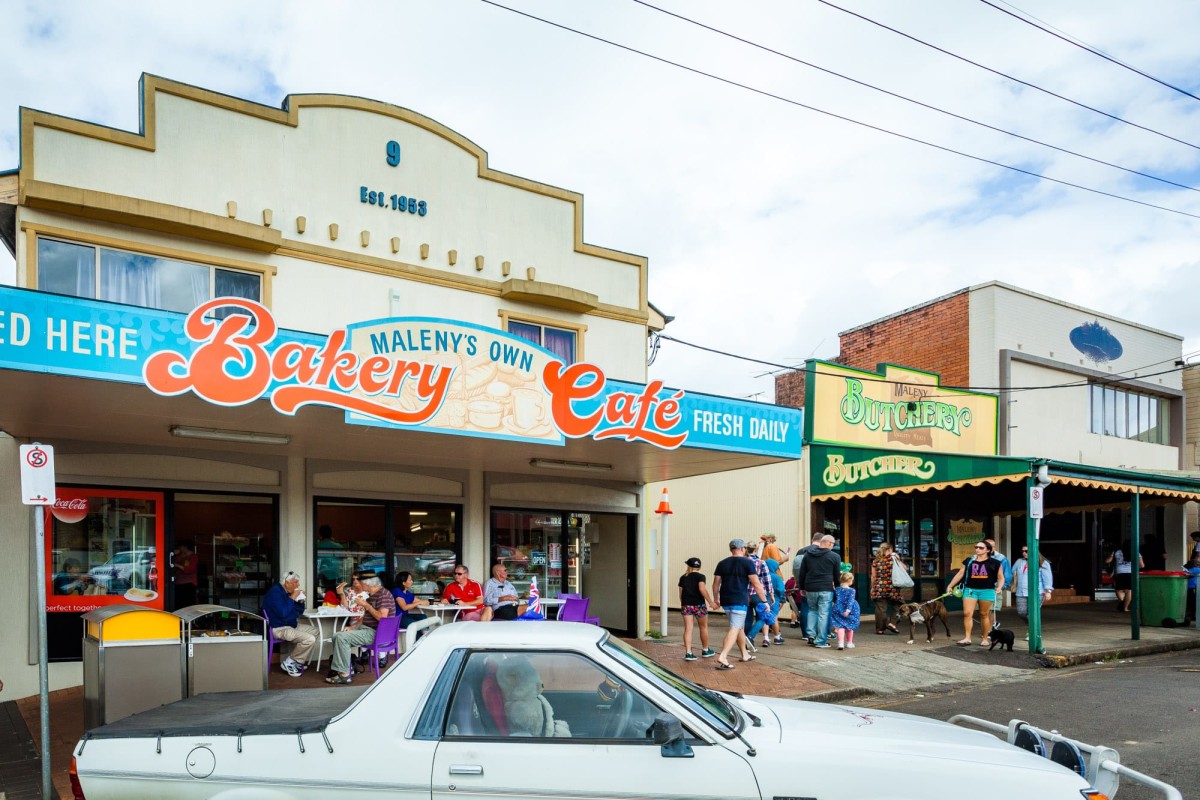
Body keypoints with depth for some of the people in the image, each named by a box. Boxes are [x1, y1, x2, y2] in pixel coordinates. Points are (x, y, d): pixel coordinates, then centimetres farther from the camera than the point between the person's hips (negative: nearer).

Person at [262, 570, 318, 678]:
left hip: (291, 625, 10)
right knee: (309, 639, -22)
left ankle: (298, 661, 10)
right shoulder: (275, 592, -17)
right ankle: (288, 663, -6)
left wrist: (301, 601, 0)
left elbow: (299, 612, 18)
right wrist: (292, 598, -20)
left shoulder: (287, 593, 12)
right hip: (279, 629, -10)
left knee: (314, 632, 14)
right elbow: (282, 613, -29)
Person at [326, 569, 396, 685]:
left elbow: (382, 617, -26)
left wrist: (367, 605, -17)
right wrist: (352, 626, 7)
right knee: (336, 636, 4)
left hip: (376, 633, -10)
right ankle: (339, 669, 4)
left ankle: (344, 674, -16)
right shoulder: (371, 595, 15)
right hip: (365, 627, 10)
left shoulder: (384, 595, -16)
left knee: (342, 637, -20)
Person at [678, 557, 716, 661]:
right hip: (698, 604, -3)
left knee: (688, 629, 1)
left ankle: (688, 653, -6)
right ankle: (705, 650, 26)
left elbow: (681, 593, 9)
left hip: (686, 605, 3)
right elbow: (702, 589, -20)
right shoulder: (700, 576, -6)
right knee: (703, 627, 15)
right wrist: (710, 601, -17)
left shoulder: (683, 577, 7)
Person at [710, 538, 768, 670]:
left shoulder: (722, 563, 10)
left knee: (740, 626, 22)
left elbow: (716, 584, 12)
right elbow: (756, 584, -8)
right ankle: (722, 657, -19)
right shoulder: (747, 563, -5)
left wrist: (716, 600, 25)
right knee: (734, 629, -7)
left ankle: (745, 654, 32)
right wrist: (764, 600, -1)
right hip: (739, 601, -6)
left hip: (725, 601, 6)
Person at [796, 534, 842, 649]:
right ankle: (820, 641, 2)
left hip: (810, 589, 4)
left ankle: (811, 635, 10)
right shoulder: (834, 557, -3)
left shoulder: (808, 554, 8)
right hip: (826, 589, -4)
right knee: (823, 614, 1)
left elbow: (802, 573, 11)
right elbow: (837, 575, 3)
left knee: (812, 610, 21)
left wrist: (802, 587, 19)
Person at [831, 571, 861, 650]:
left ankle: (841, 643, -20)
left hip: (839, 610, 2)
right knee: (850, 627, 16)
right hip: (850, 612, -2)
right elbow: (850, 601, -18)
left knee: (840, 626, -2)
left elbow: (835, 600, 12)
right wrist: (848, 610, -24)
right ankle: (849, 643, 29)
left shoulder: (837, 590, 3)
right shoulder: (851, 590, -8)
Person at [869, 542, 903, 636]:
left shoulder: (875, 561, 3)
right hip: (892, 586, -2)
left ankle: (880, 629, 6)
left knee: (880, 608, 4)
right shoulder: (893, 559, -2)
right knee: (896, 605, 16)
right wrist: (898, 559, 13)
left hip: (879, 588, 2)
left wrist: (872, 587, 12)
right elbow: (905, 568, 6)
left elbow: (873, 576, 4)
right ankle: (890, 622, 1)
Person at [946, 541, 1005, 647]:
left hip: (986, 590, -2)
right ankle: (967, 638, -6)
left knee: (984, 614, 5)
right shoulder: (969, 561, 11)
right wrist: (950, 586, 13)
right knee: (967, 613, -8)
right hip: (970, 589, 2)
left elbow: (1000, 577, 8)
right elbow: (960, 574, 14)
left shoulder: (994, 563, 4)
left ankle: (986, 639, 18)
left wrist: (999, 587, -10)